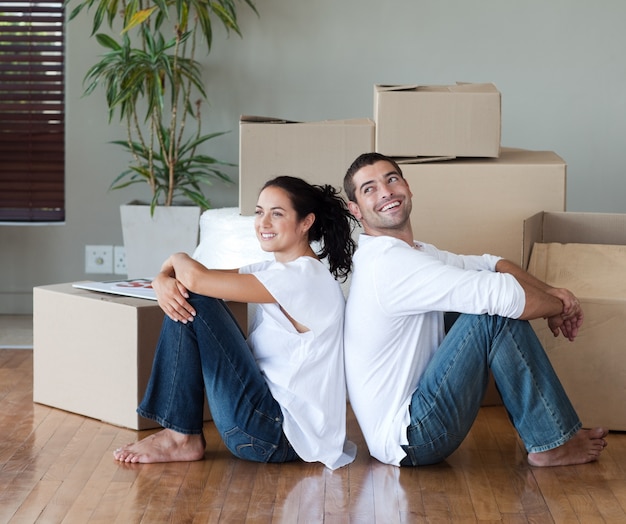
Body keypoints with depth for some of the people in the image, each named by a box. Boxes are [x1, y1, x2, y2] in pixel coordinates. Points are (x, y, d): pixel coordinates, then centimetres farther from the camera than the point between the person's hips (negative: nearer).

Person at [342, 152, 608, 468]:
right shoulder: (390, 263, -20)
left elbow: (487, 264, 13)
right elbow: (502, 295, -25)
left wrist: (550, 293, -4)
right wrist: (560, 306, -7)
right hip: (407, 439, -10)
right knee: (498, 314, -18)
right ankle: (553, 444, -5)